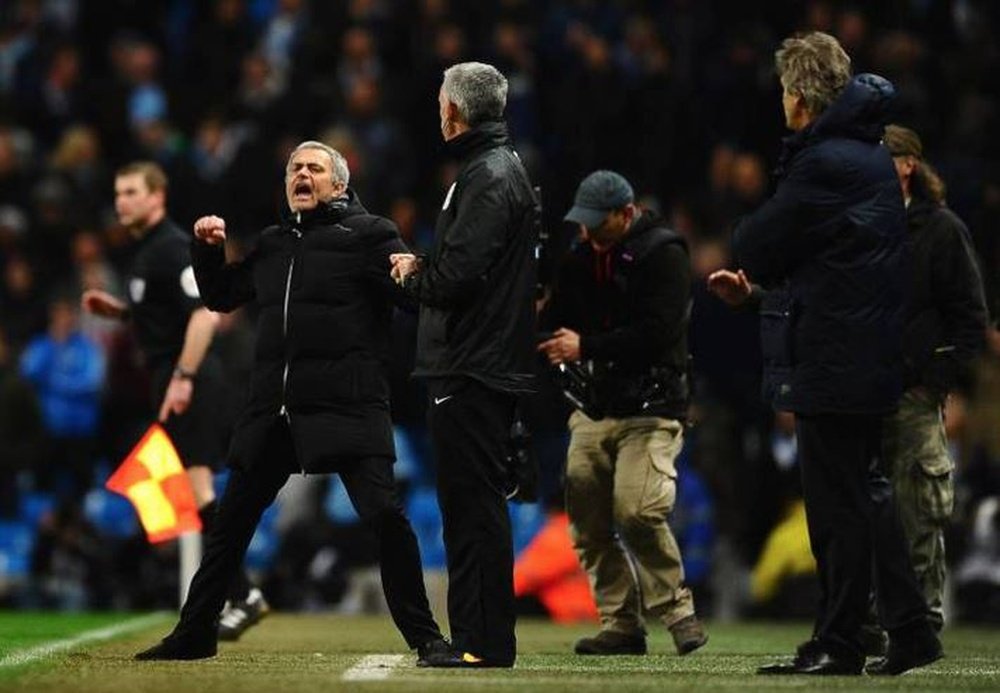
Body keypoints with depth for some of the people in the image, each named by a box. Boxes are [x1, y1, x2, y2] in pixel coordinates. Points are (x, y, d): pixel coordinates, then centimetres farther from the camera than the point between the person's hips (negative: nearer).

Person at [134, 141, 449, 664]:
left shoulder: (367, 234, 0)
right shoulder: (272, 243, 19)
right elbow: (220, 296, 32)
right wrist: (207, 249, 15)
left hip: (348, 406, -6)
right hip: (273, 411, 6)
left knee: (383, 513, -14)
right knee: (230, 521, 10)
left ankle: (423, 635, -4)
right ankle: (192, 635, 21)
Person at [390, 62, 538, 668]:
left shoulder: (489, 179, -14)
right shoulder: (505, 168, 19)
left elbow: (454, 277, -22)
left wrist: (412, 273, -4)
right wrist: (422, 271, 10)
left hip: (473, 372, -11)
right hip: (489, 367, 11)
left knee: (476, 507, -8)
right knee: (474, 508, 13)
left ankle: (487, 641, -8)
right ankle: (474, 639, 18)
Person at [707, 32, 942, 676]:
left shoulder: (824, 165, -18)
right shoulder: (871, 157, 14)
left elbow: (755, 248, -14)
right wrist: (759, 286, 15)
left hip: (830, 364, -10)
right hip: (869, 361, 10)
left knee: (838, 504, -4)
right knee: (866, 493, 15)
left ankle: (838, 644, 1)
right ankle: (911, 630, 17)